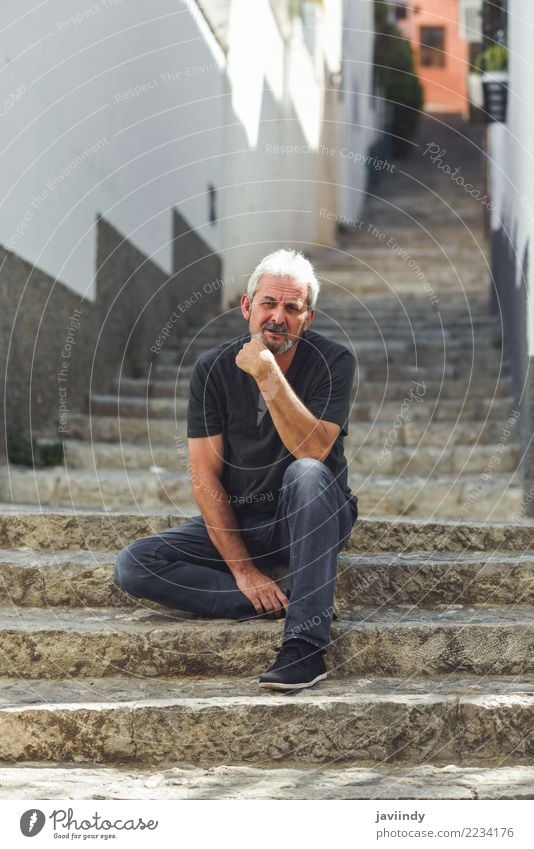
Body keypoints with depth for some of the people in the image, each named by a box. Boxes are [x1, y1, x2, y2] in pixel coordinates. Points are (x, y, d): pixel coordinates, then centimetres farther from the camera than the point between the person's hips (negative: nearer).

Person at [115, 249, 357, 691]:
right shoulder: (214, 368, -7)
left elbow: (313, 450, -27)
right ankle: (293, 603, -22)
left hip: (311, 518, -2)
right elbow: (205, 476, -10)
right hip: (237, 522, 3)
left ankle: (306, 643, -36)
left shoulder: (333, 362, -12)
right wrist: (243, 569, -18)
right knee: (134, 565, -20)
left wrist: (268, 375, -35)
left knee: (307, 473, -37)